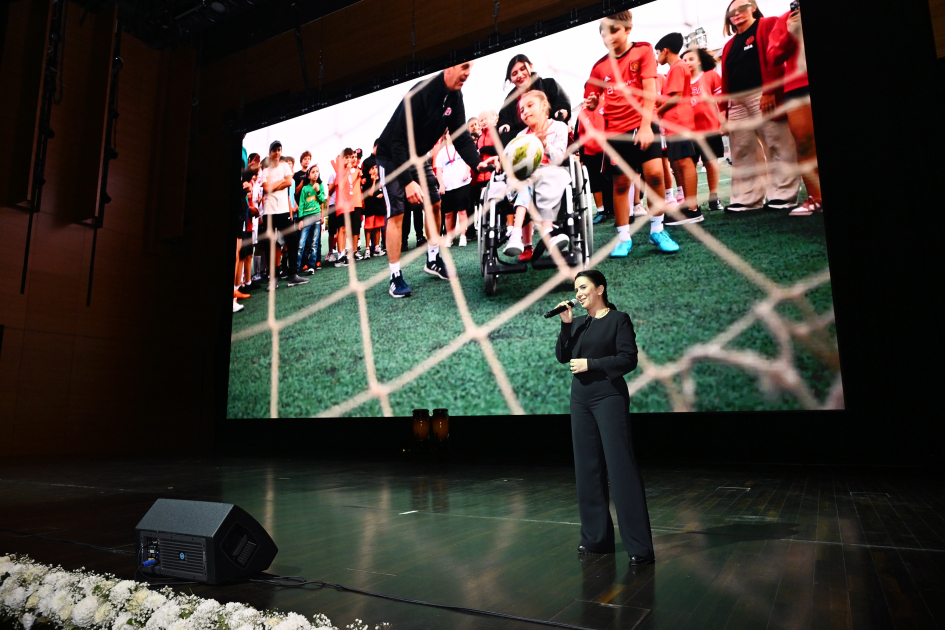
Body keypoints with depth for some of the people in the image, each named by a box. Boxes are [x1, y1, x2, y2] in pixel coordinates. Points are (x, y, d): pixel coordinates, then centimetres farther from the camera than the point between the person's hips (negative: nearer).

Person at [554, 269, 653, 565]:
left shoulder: (618, 319, -2)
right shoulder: (578, 323, 13)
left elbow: (628, 359, -10)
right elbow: (562, 356, 6)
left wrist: (590, 364, -12)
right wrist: (566, 324, -3)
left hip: (610, 397, -6)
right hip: (580, 399, 6)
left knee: (620, 467, -7)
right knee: (587, 469, 8)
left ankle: (639, 547, 1)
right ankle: (596, 538, 19)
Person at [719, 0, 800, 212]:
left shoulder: (768, 25, 7)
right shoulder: (729, 46, 24)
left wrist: (770, 91, -18)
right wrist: (724, 110, 9)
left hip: (763, 97, -7)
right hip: (737, 103, 7)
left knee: (778, 145, -6)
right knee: (742, 153, 4)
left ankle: (783, 196, -5)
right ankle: (746, 199, 7)